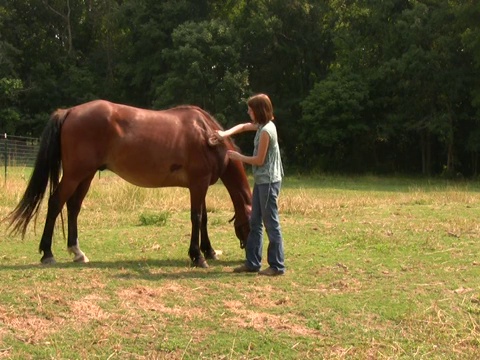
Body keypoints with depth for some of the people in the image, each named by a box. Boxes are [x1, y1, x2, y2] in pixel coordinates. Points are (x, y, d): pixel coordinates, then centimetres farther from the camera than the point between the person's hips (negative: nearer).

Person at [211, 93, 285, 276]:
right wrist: (225, 134, 9)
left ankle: (277, 266, 1)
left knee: (271, 223, -5)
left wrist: (239, 157, -4)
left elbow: (259, 160, -18)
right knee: (255, 222, 13)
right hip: (261, 181, 10)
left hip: (268, 182, -10)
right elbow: (244, 126, 25)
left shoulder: (266, 130, -19)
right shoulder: (262, 126, 9)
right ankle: (252, 263, 19)